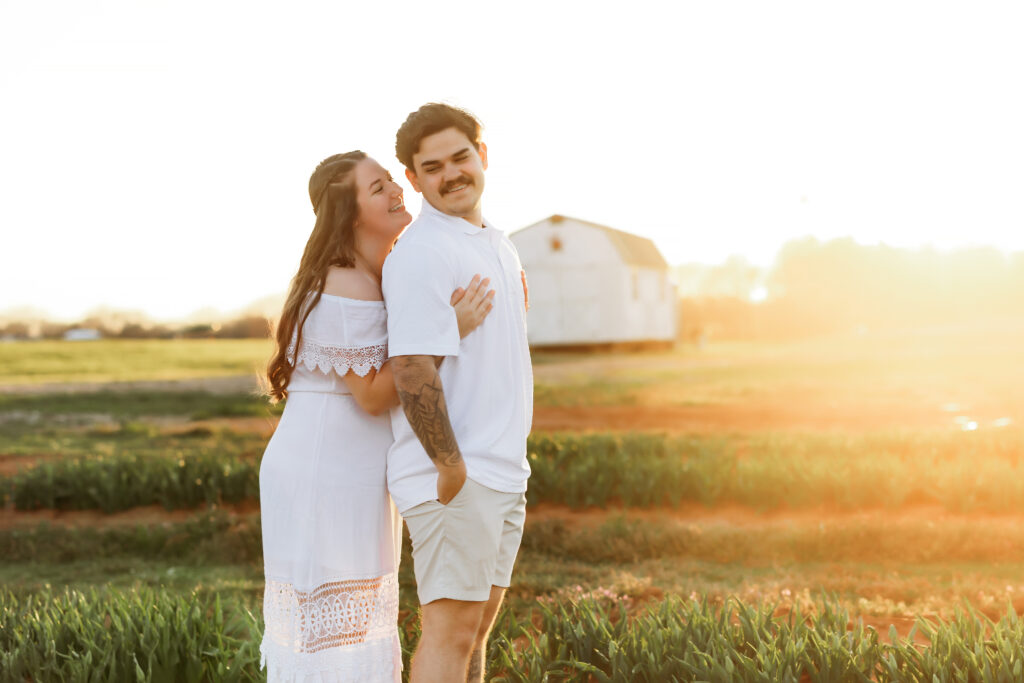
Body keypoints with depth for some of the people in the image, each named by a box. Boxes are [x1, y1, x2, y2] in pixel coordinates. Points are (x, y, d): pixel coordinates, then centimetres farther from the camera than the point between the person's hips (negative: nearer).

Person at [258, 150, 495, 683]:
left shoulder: (384, 277, 10)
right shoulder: (346, 287, -19)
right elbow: (373, 395, -20)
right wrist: (447, 330, -24)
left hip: (350, 477, 10)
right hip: (324, 478, -10)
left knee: (349, 624, 17)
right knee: (328, 630, -1)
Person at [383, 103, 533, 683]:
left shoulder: (498, 244, 15)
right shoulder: (420, 254, -15)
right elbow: (413, 371, -21)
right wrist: (452, 471, -20)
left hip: (504, 472, 9)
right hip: (456, 479, -9)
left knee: (478, 628, 14)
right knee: (452, 629, -5)